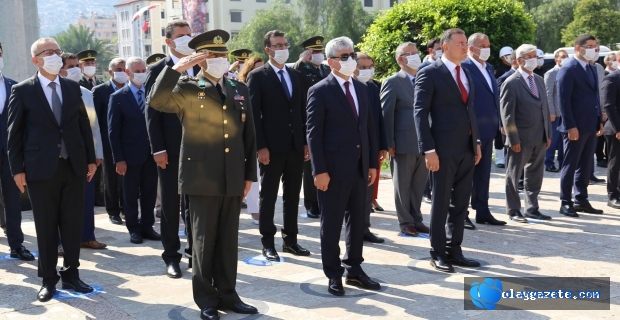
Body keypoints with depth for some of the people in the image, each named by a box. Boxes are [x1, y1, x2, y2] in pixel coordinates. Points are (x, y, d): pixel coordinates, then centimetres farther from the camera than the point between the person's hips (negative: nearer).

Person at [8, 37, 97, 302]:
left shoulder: (73, 88, 10)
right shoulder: (22, 90, -1)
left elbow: (84, 125, 11)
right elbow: (14, 133, -2)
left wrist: (90, 159, 7)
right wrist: (17, 169, -6)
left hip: (73, 166, 3)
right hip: (41, 170, -3)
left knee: (73, 225, 8)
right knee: (46, 228, 5)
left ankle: (71, 274, 22)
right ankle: (48, 280, 17)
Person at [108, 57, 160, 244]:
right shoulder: (118, 97, -3)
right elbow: (113, 130, -5)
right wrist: (119, 158, -10)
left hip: (151, 153, 3)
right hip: (130, 155, -3)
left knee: (150, 193, 10)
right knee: (131, 195, 7)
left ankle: (147, 226, 22)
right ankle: (133, 228, 19)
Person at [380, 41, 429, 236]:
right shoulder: (393, 83, -5)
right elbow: (386, 115, -8)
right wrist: (389, 145, -13)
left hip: (424, 143, 5)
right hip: (404, 144, -5)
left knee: (419, 185, 12)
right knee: (403, 185, 5)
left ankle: (416, 220, 24)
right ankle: (405, 222, 16)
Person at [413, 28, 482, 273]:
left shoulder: (466, 74, 15)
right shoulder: (430, 74, -7)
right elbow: (420, 113, -11)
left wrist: (476, 142, 12)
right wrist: (428, 150, -17)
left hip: (467, 149, 7)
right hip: (444, 149, -7)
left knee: (460, 203, 11)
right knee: (441, 203, 3)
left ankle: (454, 251, 21)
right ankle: (438, 253, 14)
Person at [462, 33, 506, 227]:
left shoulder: (489, 69, 16)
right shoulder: (464, 68, -11)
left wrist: (497, 123, 13)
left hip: (487, 131, 8)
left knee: (483, 173, 13)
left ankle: (482, 212, 21)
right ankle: (461, 214, 9)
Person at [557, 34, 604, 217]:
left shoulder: (591, 69, 15)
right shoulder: (568, 70, -11)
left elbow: (595, 96, 18)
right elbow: (564, 100, -16)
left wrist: (599, 120, 11)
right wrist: (570, 126, -20)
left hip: (590, 127, 8)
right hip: (575, 127, -8)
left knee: (586, 167, 13)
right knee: (570, 166, 0)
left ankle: (581, 201, 22)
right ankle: (566, 203, 8)